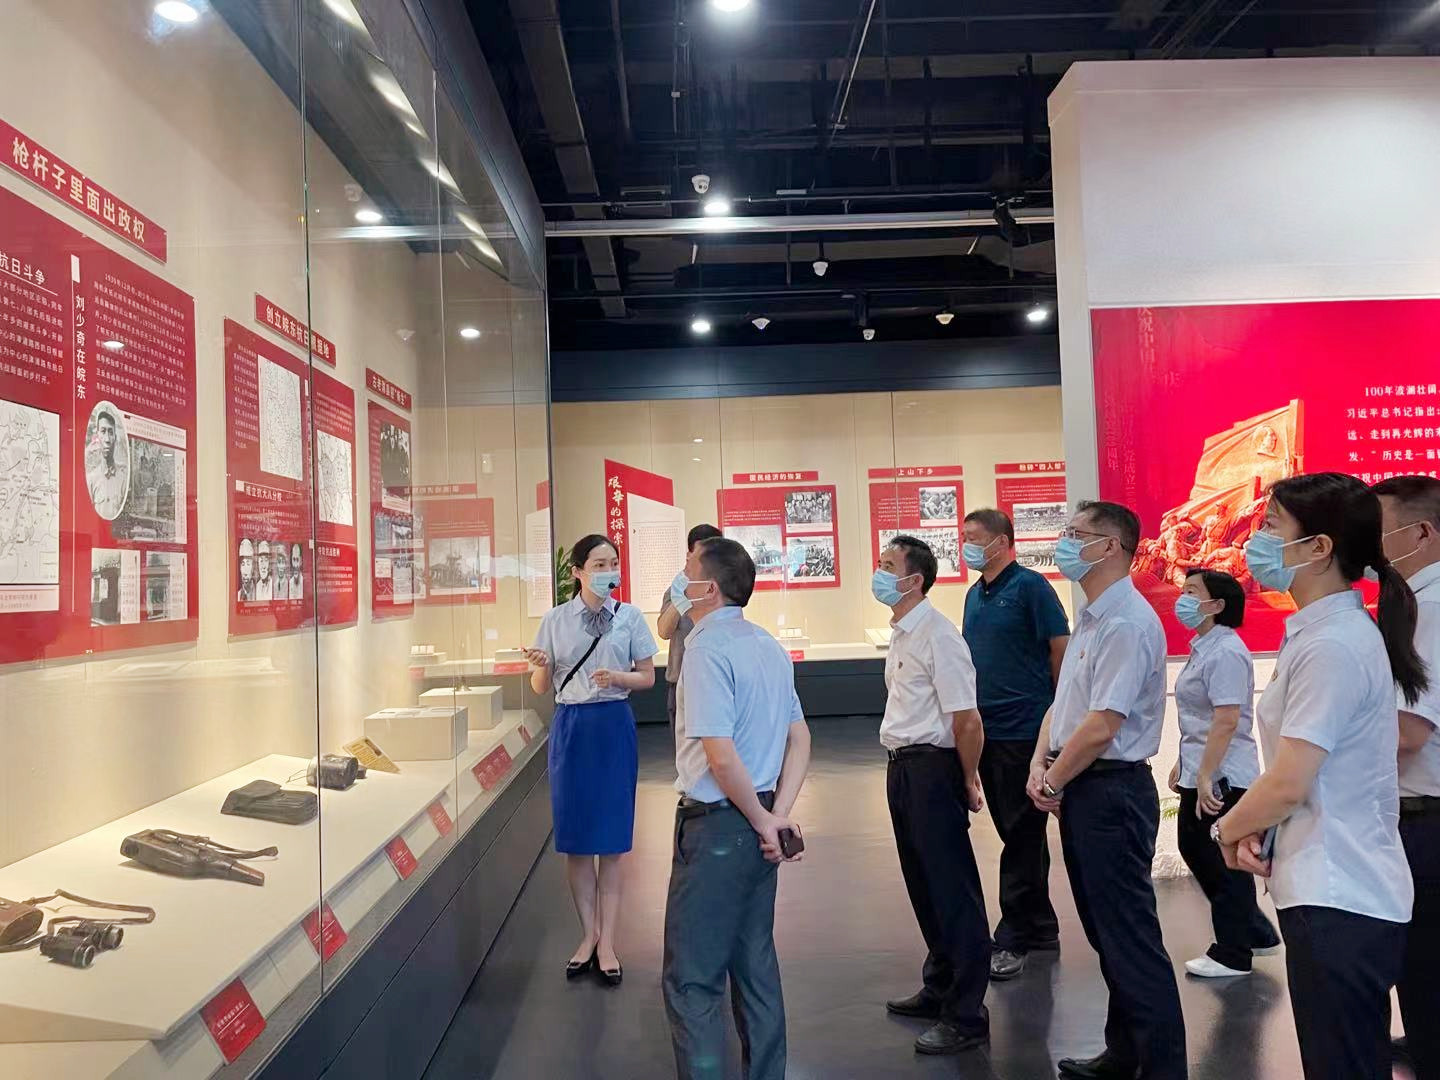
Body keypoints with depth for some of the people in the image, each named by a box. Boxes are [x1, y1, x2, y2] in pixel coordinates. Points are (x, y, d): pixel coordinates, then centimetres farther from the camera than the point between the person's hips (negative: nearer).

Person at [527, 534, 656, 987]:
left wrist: (616, 677, -16)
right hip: (571, 726, 1)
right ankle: (589, 935, 24)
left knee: (612, 838, 3)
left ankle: (607, 942, 15)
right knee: (575, 837, 7)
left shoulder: (629, 616, -1)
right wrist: (539, 667, -17)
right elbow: (541, 688, 5)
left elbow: (647, 677, 3)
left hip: (614, 726, -1)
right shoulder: (555, 620, 1)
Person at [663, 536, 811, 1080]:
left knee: (692, 979, 1)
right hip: (758, 824, 9)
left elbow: (721, 755, -23)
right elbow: (800, 739, 11)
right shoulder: (769, 646, 9)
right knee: (756, 966, 18)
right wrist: (779, 814, 3)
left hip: (716, 825, -9)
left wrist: (762, 821, -11)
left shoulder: (708, 648, -17)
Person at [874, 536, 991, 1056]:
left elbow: (967, 721, -19)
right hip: (902, 766, 10)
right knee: (922, 884, 20)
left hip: (933, 767, -10)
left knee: (952, 890, 0)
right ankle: (939, 988, 36)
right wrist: (902, 766, 19)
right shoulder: (899, 633, 11)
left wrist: (968, 781, -9)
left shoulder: (937, 636, -19)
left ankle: (966, 1016, 11)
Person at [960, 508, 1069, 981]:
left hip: (1025, 729, -8)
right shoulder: (974, 595, 13)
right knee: (1015, 832, 15)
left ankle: (1013, 940, 6)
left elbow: (1061, 648, -11)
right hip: (986, 730, 8)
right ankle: (1041, 926, 28)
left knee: (1022, 836, -1)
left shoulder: (1029, 586, -10)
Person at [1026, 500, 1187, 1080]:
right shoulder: (1090, 619, 13)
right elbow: (1063, 702, 16)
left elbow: (1101, 726, -22)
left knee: (1130, 935, -2)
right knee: (1104, 930, 19)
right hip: (1080, 789, 10)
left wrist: (1053, 782, -10)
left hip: (1111, 792, -10)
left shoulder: (1127, 623, -19)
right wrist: (1040, 766, 3)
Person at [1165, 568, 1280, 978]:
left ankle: (1232, 954, 19)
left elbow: (1226, 720, -25)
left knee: (1223, 864, 3)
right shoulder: (1204, 647, 13)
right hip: (1199, 774, 10)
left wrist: (1205, 776, -25)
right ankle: (1256, 932, 31)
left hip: (1221, 779, -10)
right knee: (1194, 849, 17)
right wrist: (1184, 764, 21)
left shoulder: (1225, 652, -19)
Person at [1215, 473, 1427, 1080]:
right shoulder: (1328, 631, 9)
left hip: (1336, 899, -9)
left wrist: (1227, 829, -4)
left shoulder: (1331, 646, -21)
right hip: (1340, 890, 9)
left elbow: (1288, 785, -23)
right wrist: (1256, 827, 1)